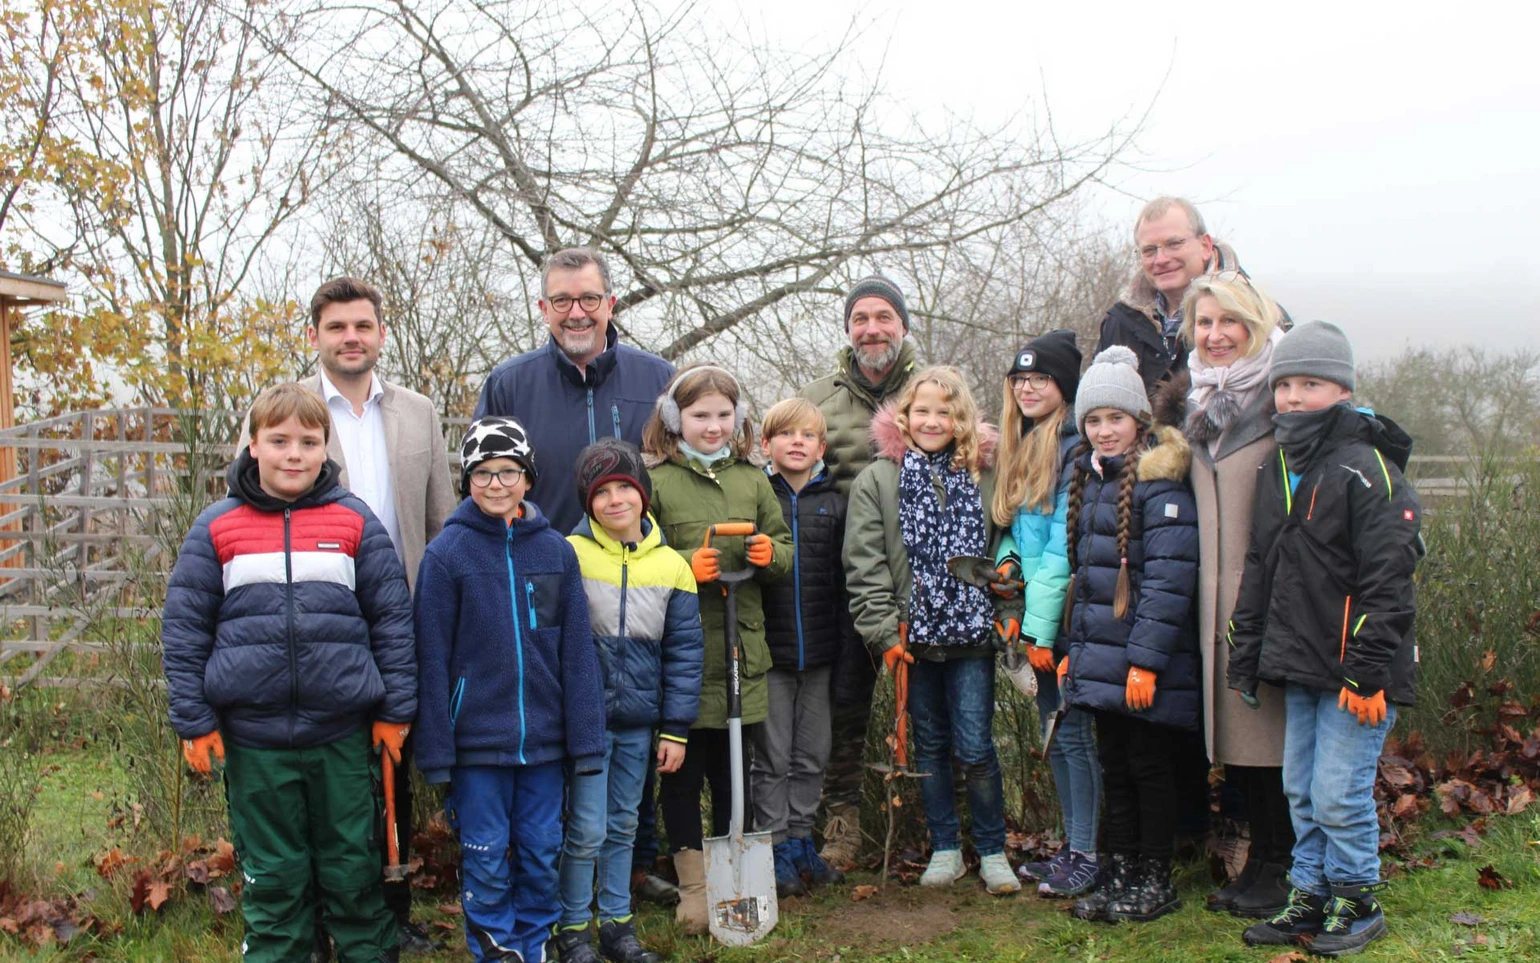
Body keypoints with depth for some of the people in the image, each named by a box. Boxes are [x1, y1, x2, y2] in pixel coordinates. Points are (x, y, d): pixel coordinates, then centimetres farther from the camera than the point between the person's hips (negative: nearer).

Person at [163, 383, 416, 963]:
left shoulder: (355, 522, 0)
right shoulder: (217, 528, 0)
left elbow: (392, 617, 3)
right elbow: (183, 628, 3)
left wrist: (396, 708, 1)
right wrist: (193, 719, 0)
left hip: (342, 733, 0)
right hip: (253, 735, 0)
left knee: (353, 870, 12)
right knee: (272, 876, 13)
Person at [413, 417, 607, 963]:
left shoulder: (556, 551, 2)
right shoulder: (447, 553, -5)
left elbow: (577, 651, 3)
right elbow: (432, 659, -5)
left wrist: (585, 740, 0)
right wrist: (436, 753, -7)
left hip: (542, 739, 3)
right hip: (477, 740, -2)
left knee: (541, 855, 12)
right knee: (487, 861, 6)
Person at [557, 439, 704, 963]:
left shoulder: (671, 566, 2)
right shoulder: (569, 556, -8)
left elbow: (683, 653, 5)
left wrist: (676, 729, 2)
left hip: (639, 723, 4)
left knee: (623, 826, 15)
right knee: (587, 831, -1)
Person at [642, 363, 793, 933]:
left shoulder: (752, 479, 9)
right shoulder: (656, 479, -4)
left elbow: (783, 545, 15)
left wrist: (770, 554, -7)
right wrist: (684, 566, -19)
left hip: (742, 649, 4)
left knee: (735, 772, 13)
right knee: (683, 773, 6)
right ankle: (693, 884, 20)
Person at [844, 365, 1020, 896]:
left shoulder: (984, 475, 4)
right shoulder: (877, 480, 1)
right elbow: (864, 565, -4)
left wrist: (1006, 611, 0)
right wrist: (884, 631, -9)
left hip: (972, 634, -1)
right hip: (914, 637, 1)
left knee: (975, 748, -2)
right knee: (930, 746, 12)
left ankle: (993, 851, 15)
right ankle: (945, 849, 24)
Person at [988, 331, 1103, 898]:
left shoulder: (1075, 449, -13)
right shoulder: (1021, 448, 14)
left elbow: (1065, 546, -17)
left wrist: (1042, 626, -18)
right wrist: (1008, 560, 0)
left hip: (1066, 615, -8)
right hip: (1037, 617, 9)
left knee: (1074, 733, -3)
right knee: (1055, 734, 13)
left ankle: (1088, 856, 7)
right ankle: (1073, 846, 23)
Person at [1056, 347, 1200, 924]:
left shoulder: (1159, 485, -13)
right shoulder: (1090, 480, 14)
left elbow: (1169, 580, -18)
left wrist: (1145, 660, -21)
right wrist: (1075, 647, 17)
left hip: (1145, 661, -8)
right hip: (1100, 657, 8)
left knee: (1149, 766, 3)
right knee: (1113, 767, 14)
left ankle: (1156, 882, 16)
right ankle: (1119, 876, 24)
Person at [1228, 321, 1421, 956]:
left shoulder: (1366, 469, -12)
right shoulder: (1275, 470, 12)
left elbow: (1387, 581, -15)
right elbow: (1259, 571, 18)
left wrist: (1367, 672, -18)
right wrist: (1244, 659, 16)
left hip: (1356, 670, -7)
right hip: (1298, 666, 8)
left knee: (1340, 795, -3)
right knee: (1301, 791, 13)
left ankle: (1356, 904, 16)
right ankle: (1311, 897, 26)